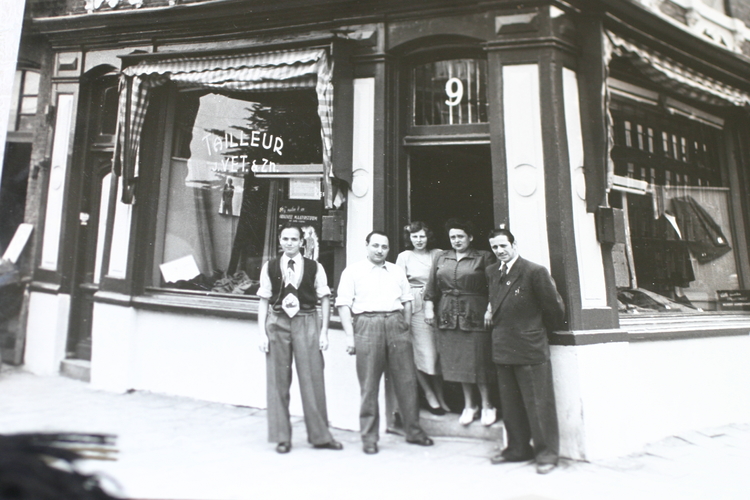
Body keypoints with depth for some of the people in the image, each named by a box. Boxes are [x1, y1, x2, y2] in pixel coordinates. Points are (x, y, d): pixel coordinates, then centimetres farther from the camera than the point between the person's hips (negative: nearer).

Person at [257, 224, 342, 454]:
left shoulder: (314, 268, 0)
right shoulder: (269, 267, 4)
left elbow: (325, 298, 2)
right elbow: (264, 301, 5)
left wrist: (324, 331, -4)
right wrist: (262, 332, -1)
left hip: (306, 322, -1)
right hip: (277, 323, 1)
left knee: (312, 378, 3)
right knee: (277, 381, 7)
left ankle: (319, 435, 20)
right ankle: (282, 437, 23)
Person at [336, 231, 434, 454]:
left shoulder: (397, 271, 18)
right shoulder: (352, 271, 5)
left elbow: (407, 301, 18)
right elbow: (344, 305, 0)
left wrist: (406, 327, 8)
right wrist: (350, 336, -8)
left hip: (395, 325, 4)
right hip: (367, 325, -3)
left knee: (406, 380, 6)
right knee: (369, 385, 3)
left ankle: (413, 430, 20)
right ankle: (369, 437, 15)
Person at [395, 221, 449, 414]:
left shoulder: (437, 254, 7)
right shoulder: (404, 256, 4)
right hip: (415, 308, -2)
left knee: (437, 351, 5)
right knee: (421, 353, -1)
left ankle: (440, 396, 18)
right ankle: (430, 395, 15)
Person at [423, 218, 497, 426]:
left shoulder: (483, 257, 0)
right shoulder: (441, 258, 12)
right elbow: (432, 286, 12)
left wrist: (490, 310, -13)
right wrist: (429, 307, 5)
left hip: (475, 315, -4)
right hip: (448, 315, 4)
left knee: (478, 360, 1)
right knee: (457, 361, 9)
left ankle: (487, 405, 20)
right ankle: (469, 405, 24)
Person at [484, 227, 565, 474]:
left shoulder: (535, 272, -12)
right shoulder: (492, 272, 9)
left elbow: (555, 308, -4)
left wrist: (540, 328, 7)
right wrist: (491, 311, 10)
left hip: (530, 349, -6)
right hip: (502, 349, 7)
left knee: (539, 404, 3)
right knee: (510, 405, 16)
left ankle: (547, 453, 19)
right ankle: (518, 449, 31)